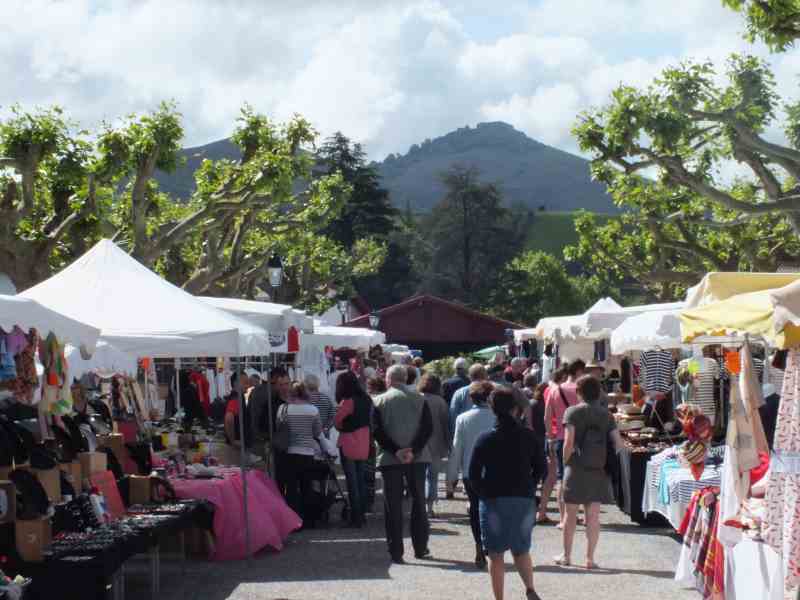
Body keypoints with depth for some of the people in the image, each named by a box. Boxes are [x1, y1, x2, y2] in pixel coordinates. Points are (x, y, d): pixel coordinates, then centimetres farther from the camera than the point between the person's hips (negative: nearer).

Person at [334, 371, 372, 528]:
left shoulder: (348, 402, -17)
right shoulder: (367, 400, 5)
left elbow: (338, 421, -11)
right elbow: (369, 419, 10)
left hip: (349, 445, -7)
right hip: (363, 445, 7)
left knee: (352, 481, -1)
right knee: (361, 480, 14)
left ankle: (356, 517, 0)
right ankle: (362, 514, 20)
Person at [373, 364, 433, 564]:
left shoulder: (379, 401, -1)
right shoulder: (419, 400, 2)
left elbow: (378, 432, -10)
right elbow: (428, 428, -7)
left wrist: (395, 451, -13)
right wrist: (413, 451, -12)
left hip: (390, 459, -1)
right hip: (417, 458, 1)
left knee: (393, 506, 3)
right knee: (418, 502, 14)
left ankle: (396, 552, 2)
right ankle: (420, 548, 17)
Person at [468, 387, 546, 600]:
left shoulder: (485, 439, -6)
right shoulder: (529, 437, -1)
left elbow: (473, 474, -6)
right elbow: (540, 469, 4)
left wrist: (484, 494, 6)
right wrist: (528, 489, 12)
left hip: (493, 502, -2)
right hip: (524, 501, 2)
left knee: (496, 555, 6)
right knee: (521, 550, 17)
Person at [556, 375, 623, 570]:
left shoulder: (573, 412, -6)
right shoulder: (606, 414, 4)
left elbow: (569, 442, -15)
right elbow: (618, 443, -2)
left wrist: (565, 462, -1)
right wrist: (608, 463, 10)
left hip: (576, 469, -2)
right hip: (599, 471, 2)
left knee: (571, 515, 9)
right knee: (593, 516, 6)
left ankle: (566, 556, 17)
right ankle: (590, 558, 6)